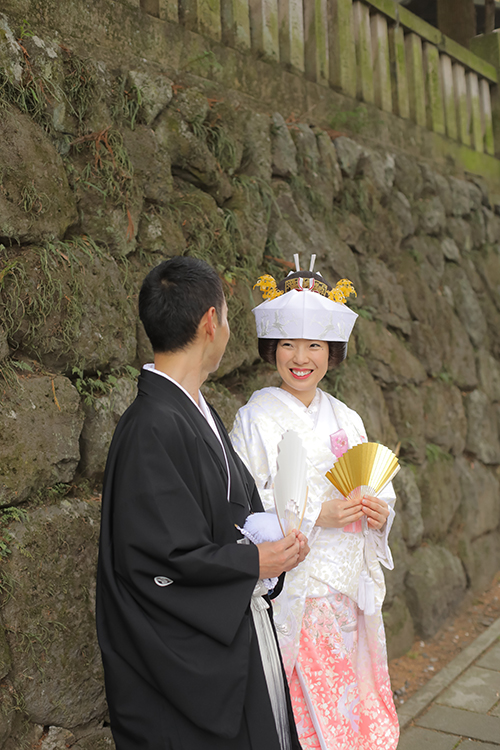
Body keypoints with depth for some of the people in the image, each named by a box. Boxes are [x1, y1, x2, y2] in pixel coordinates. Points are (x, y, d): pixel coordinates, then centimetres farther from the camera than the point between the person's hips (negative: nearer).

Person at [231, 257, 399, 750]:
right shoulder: (257, 418, -9)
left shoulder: (345, 419, 9)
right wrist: (316, 514, -19)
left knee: (354, 707, 14)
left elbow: (376, 489, 15)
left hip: (350, 592, 6)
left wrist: (378, 511, -6)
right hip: (294, 592, -5)